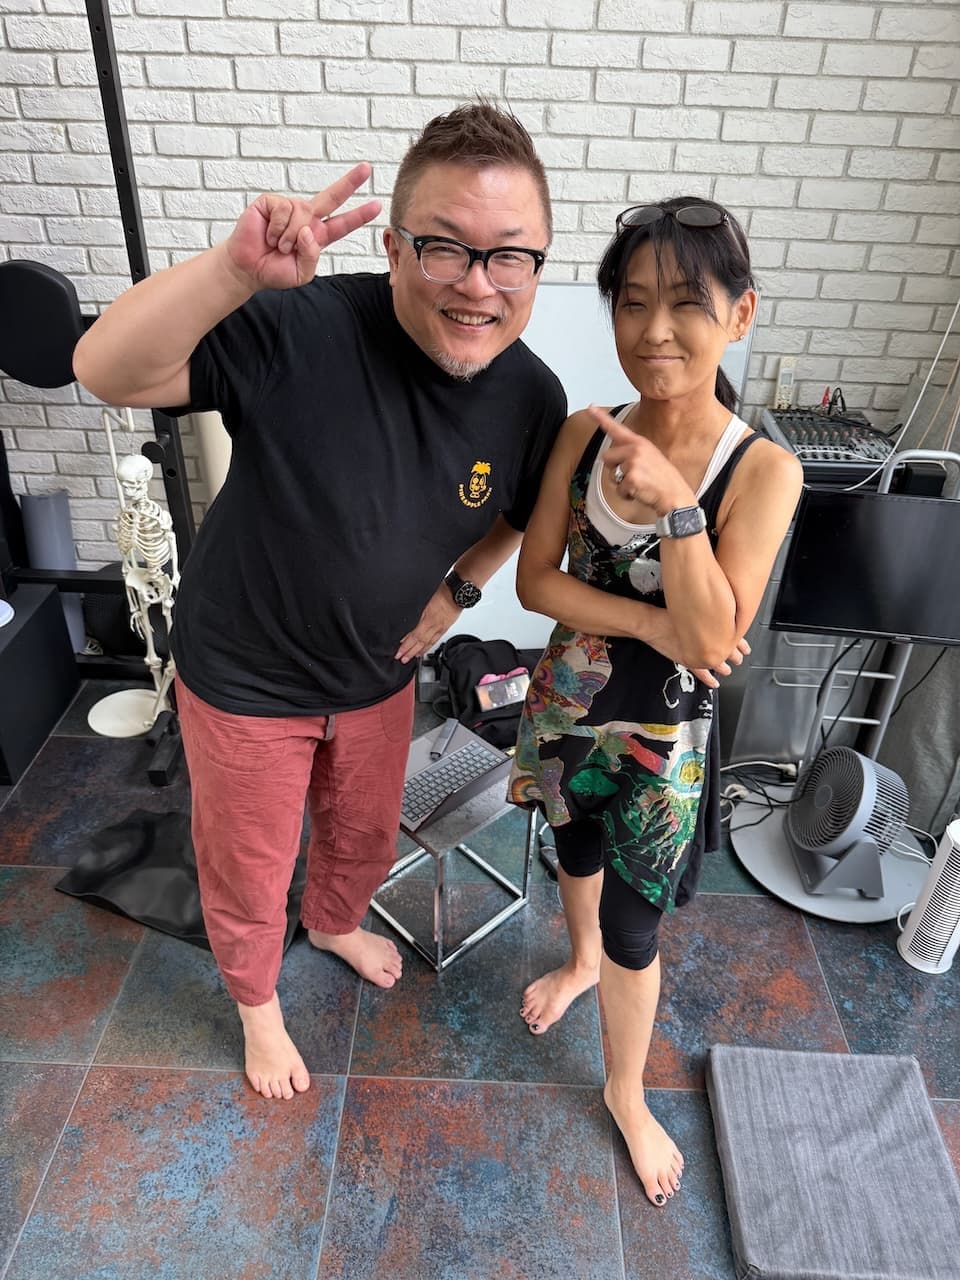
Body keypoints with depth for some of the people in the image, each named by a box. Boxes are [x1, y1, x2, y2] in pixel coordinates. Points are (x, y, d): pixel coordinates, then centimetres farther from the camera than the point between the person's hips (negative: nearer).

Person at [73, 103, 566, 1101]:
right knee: (248, 874, 19)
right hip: (244, 678, -4)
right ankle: (256, 1001, 53)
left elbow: (519, 514, 7)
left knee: (365, 838, 30)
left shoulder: (531, 397, -13)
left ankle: (335, 923, 67)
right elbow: (104, 371, -38)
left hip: (377, 675, 5)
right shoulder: (303, 330, -30)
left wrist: (458, 587, -5)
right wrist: (239, 268, -52)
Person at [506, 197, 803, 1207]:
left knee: (631, 928, 10)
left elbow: (713, 641, -23)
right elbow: (534, 580, -10)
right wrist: (649, 624, -22)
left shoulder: (763, 470, -18)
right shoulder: (586, 434, -9)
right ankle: (580, 960, 62)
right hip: (565, 705, 4)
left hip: (661, 734, -3)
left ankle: (627, 1095, 40)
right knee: (576, 849, 28)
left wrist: (673, 506, -34)